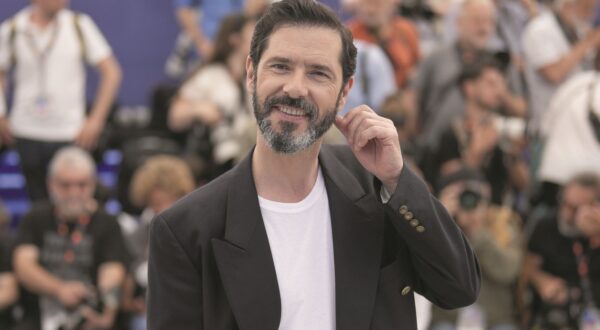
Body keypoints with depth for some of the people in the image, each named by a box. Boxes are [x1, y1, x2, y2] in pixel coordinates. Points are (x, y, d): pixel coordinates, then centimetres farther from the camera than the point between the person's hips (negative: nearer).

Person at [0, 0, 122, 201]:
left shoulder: (79, 25, -1)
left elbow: (111, 72, 1)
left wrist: (96, 120, -5)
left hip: (70, 133, -1)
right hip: (27, 133, 1)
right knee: (39, 202, 8)